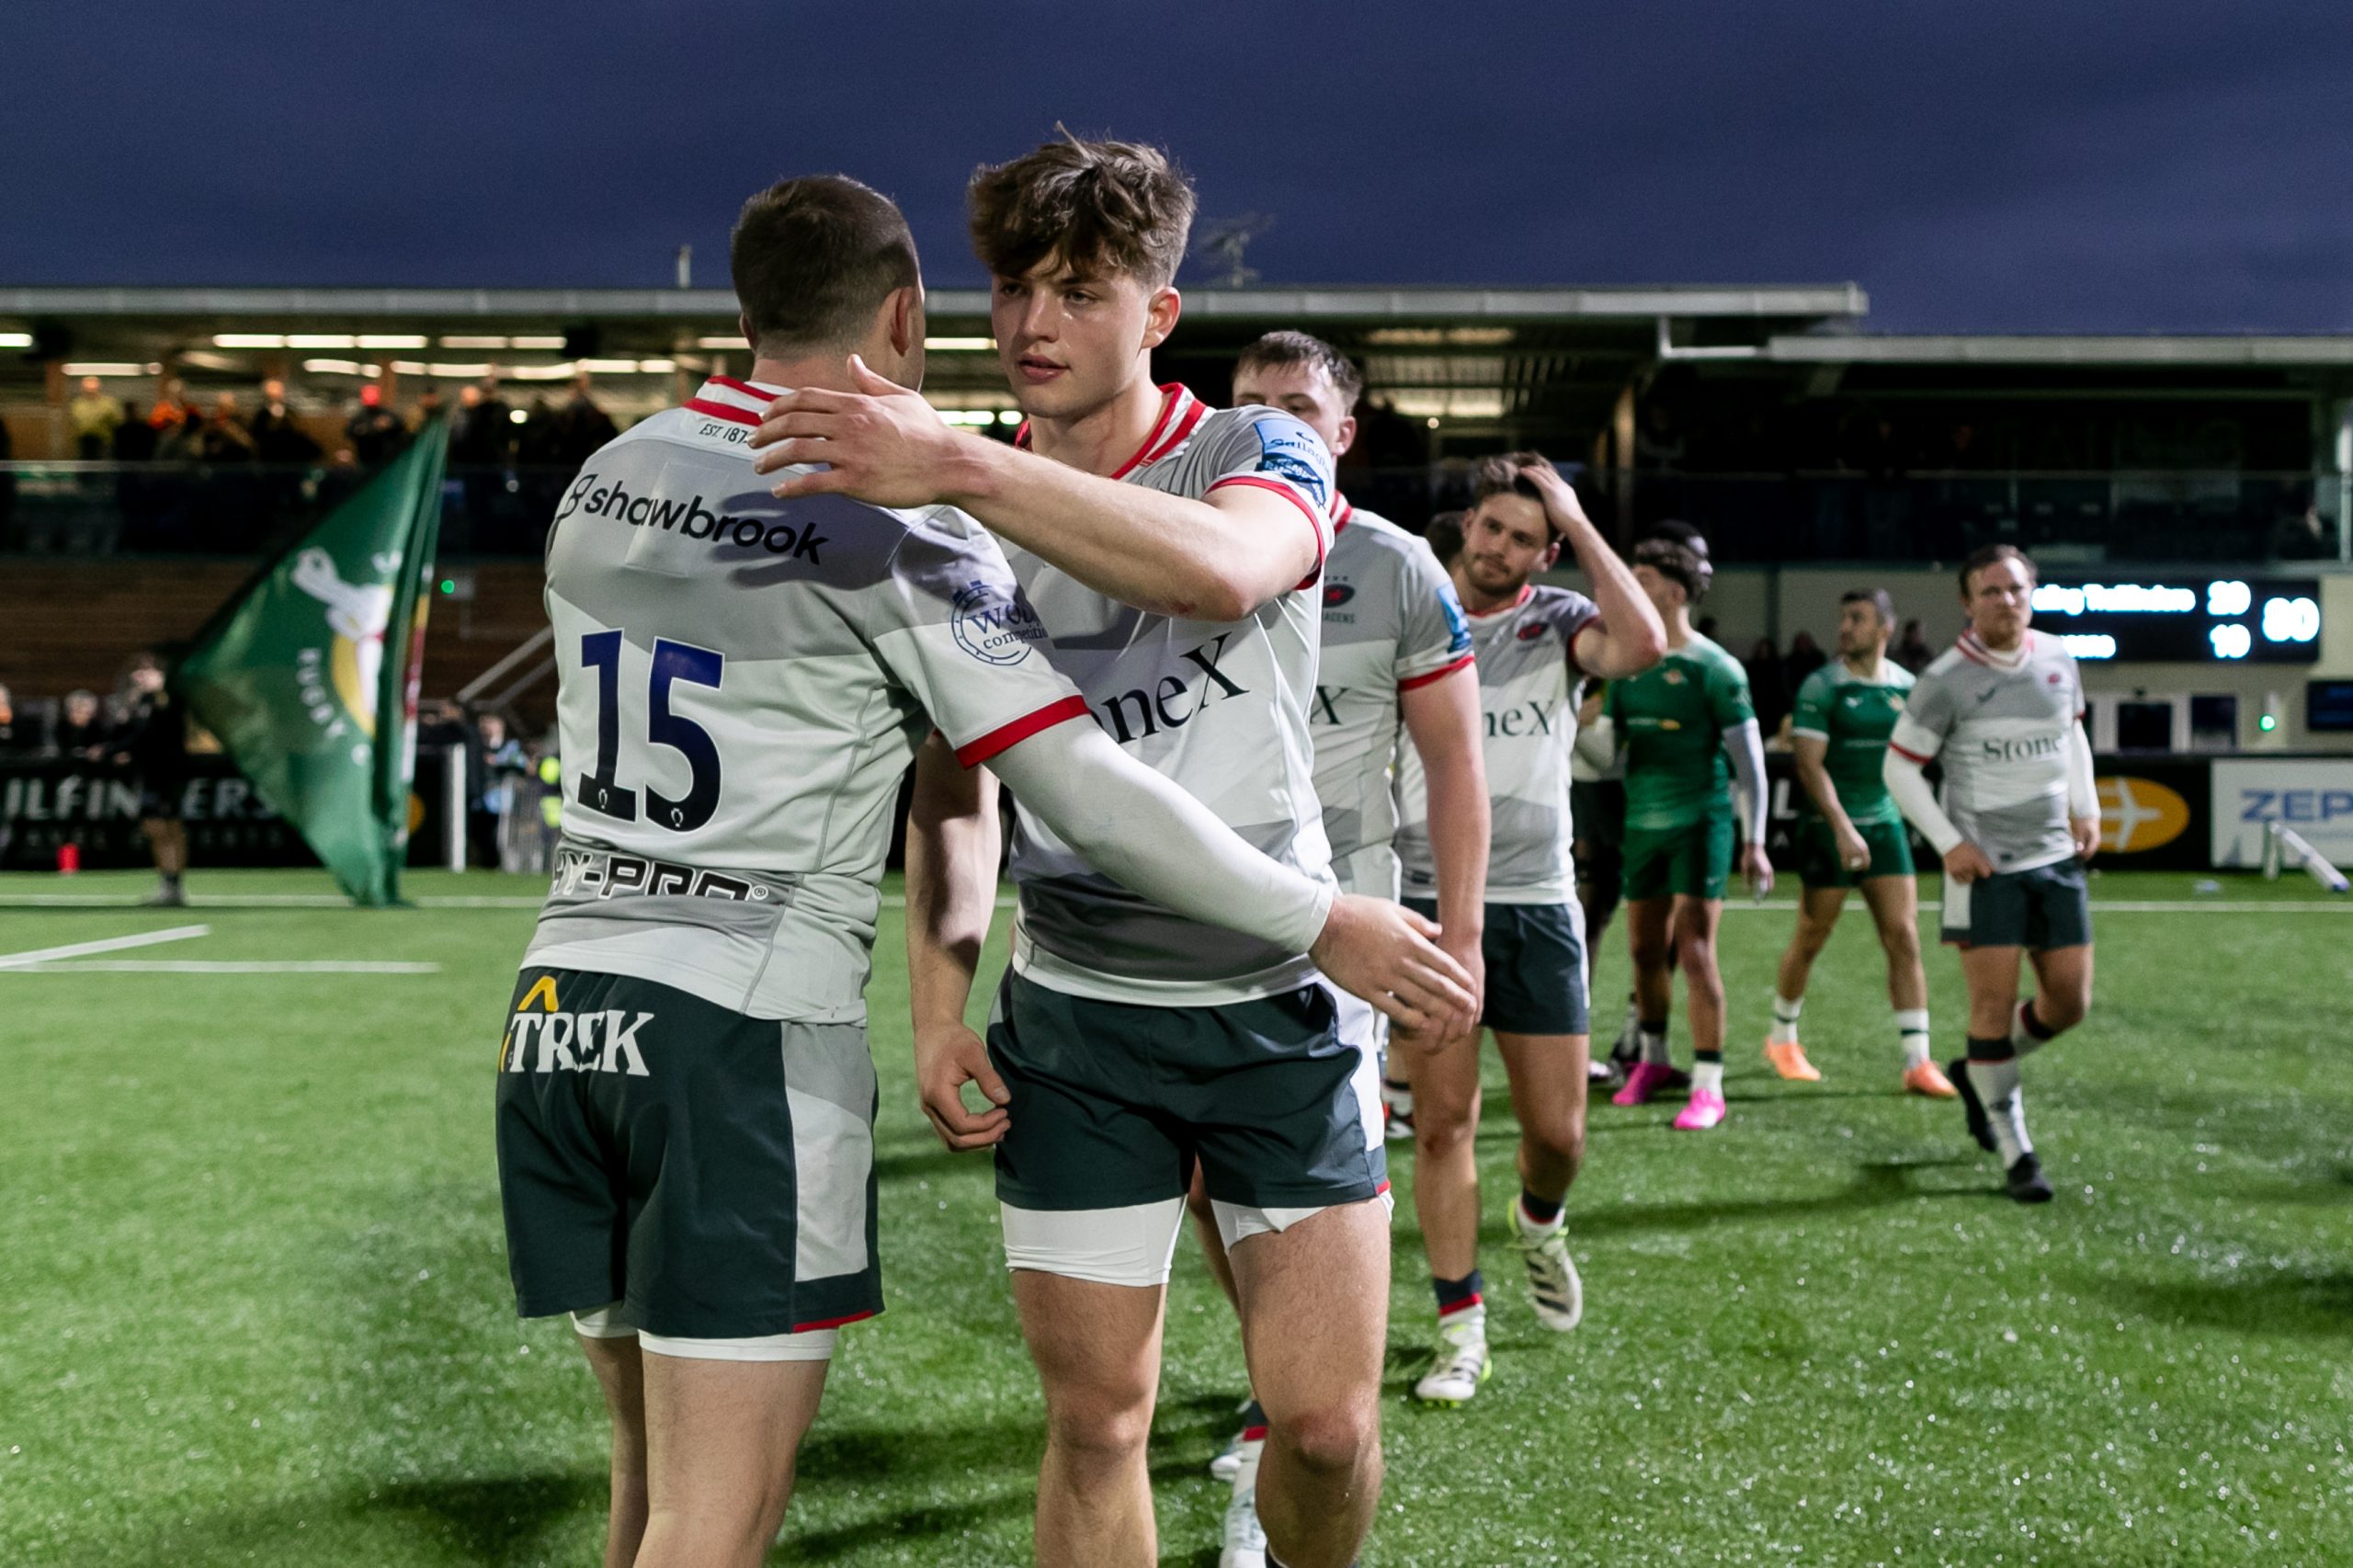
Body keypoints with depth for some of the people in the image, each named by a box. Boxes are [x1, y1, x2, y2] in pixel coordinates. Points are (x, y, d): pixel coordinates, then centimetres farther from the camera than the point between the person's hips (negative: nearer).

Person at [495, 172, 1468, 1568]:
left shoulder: (602, 486, 11)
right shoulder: (891, 527, -9)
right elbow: (1088, 791, -11)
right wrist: (1322, 920, -3)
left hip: (561, 1007, 7)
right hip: (749, 1031, -7)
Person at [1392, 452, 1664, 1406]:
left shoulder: (1557, 623, 3)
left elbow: (1645, 644, -20)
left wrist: (1579, 524, -13)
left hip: (1537, 905, 0)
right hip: (1429, 901, 0)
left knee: (1557, 1130, 3)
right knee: (1442, 1121, -2)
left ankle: (1539, 1224, 38)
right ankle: (1461, 1330, 8)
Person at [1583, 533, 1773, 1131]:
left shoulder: (1714, 667, -9)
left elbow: (1749, 758, -7)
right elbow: (1605, 743, 12)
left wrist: (1754, 841, -9)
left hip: (1701, 821, -6)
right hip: (1642, 822, 6)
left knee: (1694, 950, -9)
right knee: (1645, 949, 11)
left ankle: (1708, 1086, -4)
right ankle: (1653, 1060, 29)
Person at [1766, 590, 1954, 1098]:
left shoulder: (1906, 686, 6)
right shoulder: (1822, 686, -9)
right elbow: (1809, 763, -16)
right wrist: (1842, 827, -24)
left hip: (1884, 823, 4)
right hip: (1829, 827, -4)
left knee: (1904, 939, -4)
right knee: (1811, 938, 4)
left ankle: (1918, 1063, -2)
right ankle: (1782, 1038, 26)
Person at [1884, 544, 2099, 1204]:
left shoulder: (2058, 658, 5)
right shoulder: (1946, 679, -11)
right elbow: (1900, 766, -5)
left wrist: (2087, 810, 12)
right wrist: (1949, 842, -12)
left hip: (2056, 856, 6)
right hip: (1984, 865, -5)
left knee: (2069, 1002, 6)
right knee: (1995, 1004, -6)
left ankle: (1977, 1073, 33)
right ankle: (2013, 1149, 9)